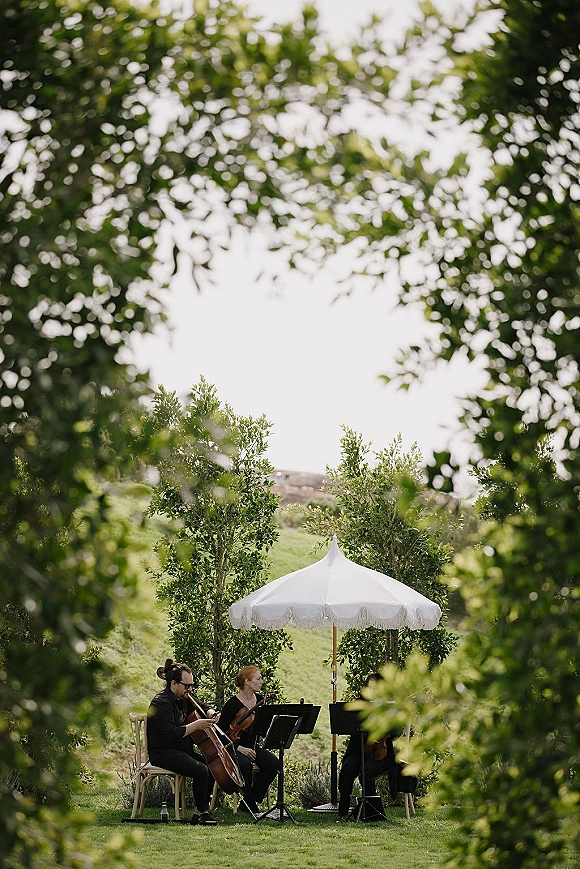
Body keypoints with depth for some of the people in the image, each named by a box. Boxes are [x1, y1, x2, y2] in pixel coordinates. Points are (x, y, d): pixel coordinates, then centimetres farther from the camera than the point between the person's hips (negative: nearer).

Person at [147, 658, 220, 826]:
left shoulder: (184, 697, 11)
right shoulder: (161, 703, -17)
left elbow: (203, 706, 26)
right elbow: (170, 735, -24)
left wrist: (211, 713, 2)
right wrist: (195, 726, -26)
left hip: (183, 750, 10)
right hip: (163, 753, -9)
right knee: (201, 770, -27)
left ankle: (200, 812, 0)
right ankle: (201, 812, -10)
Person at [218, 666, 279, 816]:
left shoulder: (260, 700, 7)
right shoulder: (232, 704, -11)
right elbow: (221, 732, -12)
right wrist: (239, 748, -22)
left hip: (253, 747, 6)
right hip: (234, 747, -6)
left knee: (273, 762, -23)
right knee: (245, 764, -37)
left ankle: (251, 801, -12)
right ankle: (248, 801, -15)